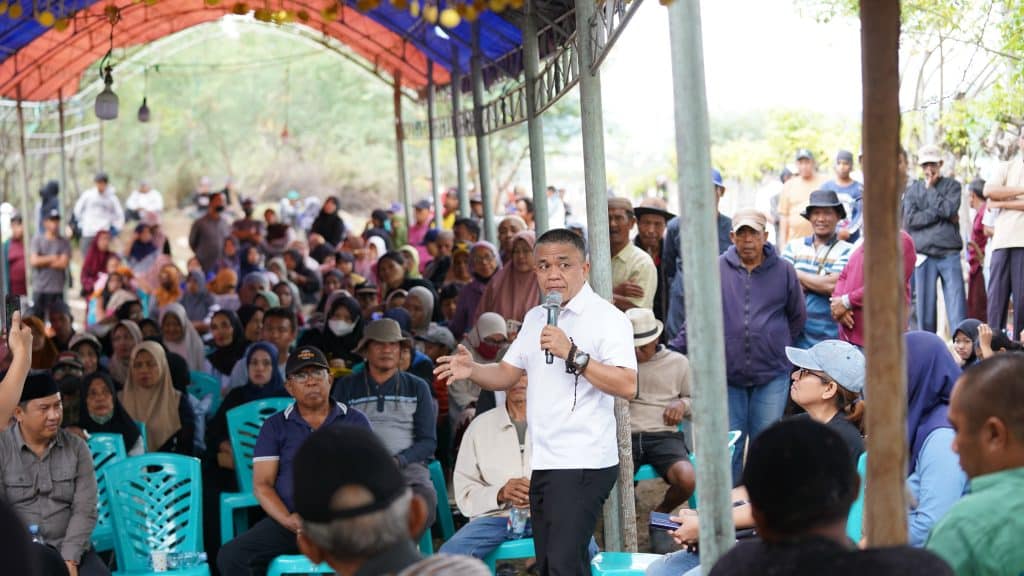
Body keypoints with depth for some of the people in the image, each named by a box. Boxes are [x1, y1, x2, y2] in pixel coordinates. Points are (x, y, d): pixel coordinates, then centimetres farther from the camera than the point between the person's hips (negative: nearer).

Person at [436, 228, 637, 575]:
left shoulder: (606, 318, -9)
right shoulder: (535, 318, 17)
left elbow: (628, 386, -20)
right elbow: (506, 374, 21)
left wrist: (573, 355, -25)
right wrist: (472, 370, 1)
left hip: (583, 464, -8)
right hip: (542, 464, 8)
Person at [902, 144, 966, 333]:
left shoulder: (952, 186, 10)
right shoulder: (913, 190, 12)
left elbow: (949, 209, -8)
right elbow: (910, 219, -2)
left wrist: (930, 189, 1)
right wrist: (940, 215, -7)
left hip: (949, 254, -1)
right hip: (923, 255, 1)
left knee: (957, 305, -8)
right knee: (925, 307, 3)